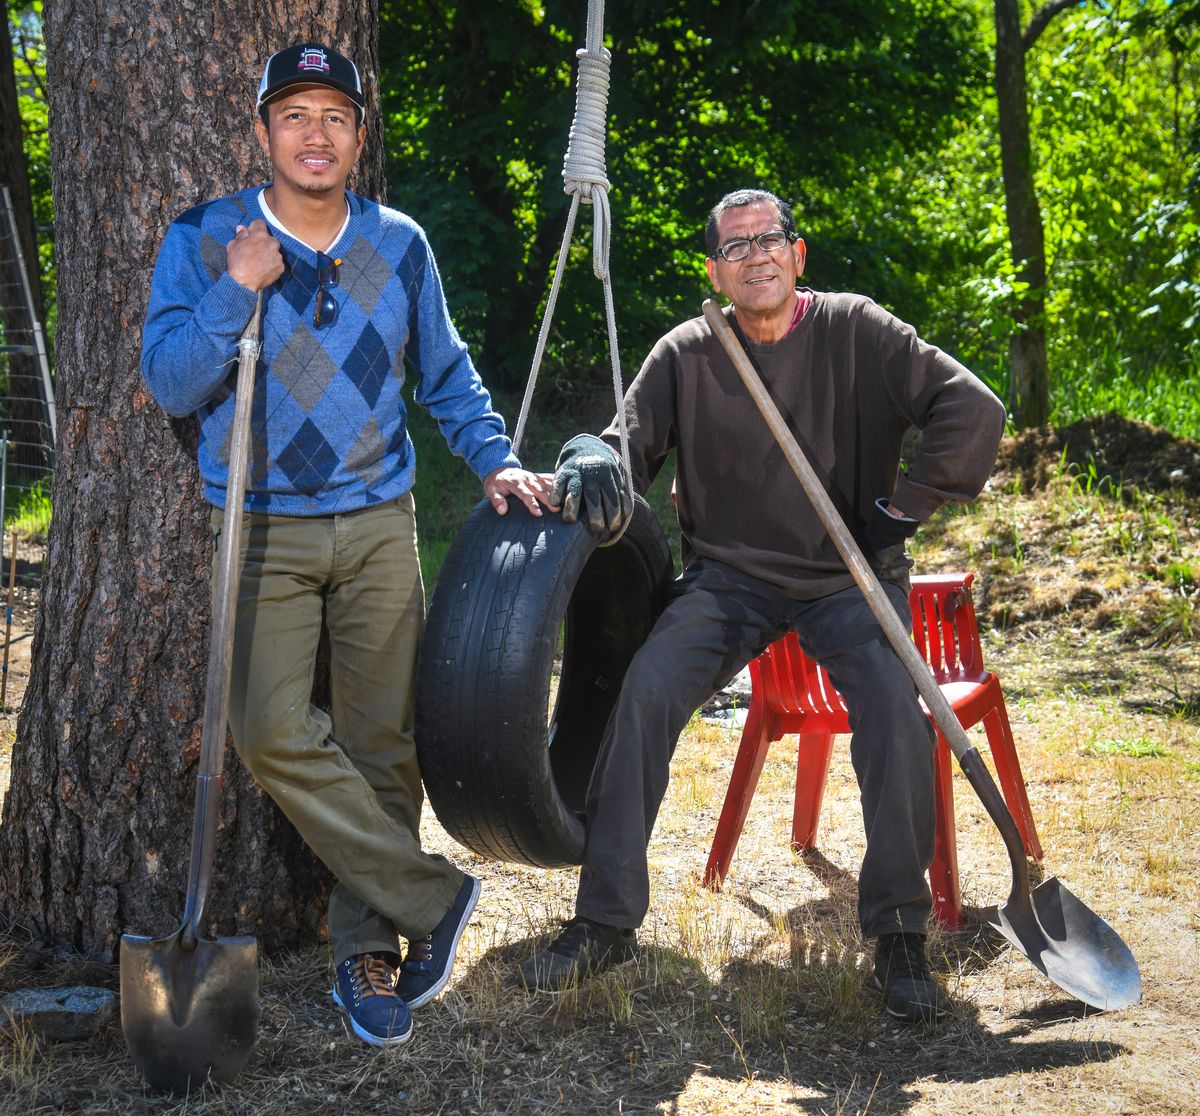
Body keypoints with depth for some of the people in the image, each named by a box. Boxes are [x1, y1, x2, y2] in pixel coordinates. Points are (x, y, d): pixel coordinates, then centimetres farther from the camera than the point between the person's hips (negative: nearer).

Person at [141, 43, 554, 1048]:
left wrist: (495, 459, 4)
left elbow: (447, 371, 16)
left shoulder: (398, 244, 6)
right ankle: (429, 897, -4)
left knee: (381, 739, 3)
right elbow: (170, 385, -8)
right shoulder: (206, 239, -2)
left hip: (379, 522, 2)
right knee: (274, 730, -18)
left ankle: (369, 948, 17)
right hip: (263, 527, -2)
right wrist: (238, 291, -18)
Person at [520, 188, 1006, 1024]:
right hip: (729, 578, 2)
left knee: (893, 704, -27)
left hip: (846, 576, -1)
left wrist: (900, 509, -10)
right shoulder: (687, 354, 4)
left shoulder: (854, 331, -3)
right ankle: (606, 921, -12)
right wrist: (594, 457, -19)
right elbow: (632, 441, 5)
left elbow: (974, 411, -7)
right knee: (646, 692, -22)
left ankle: (900, 934, -13)